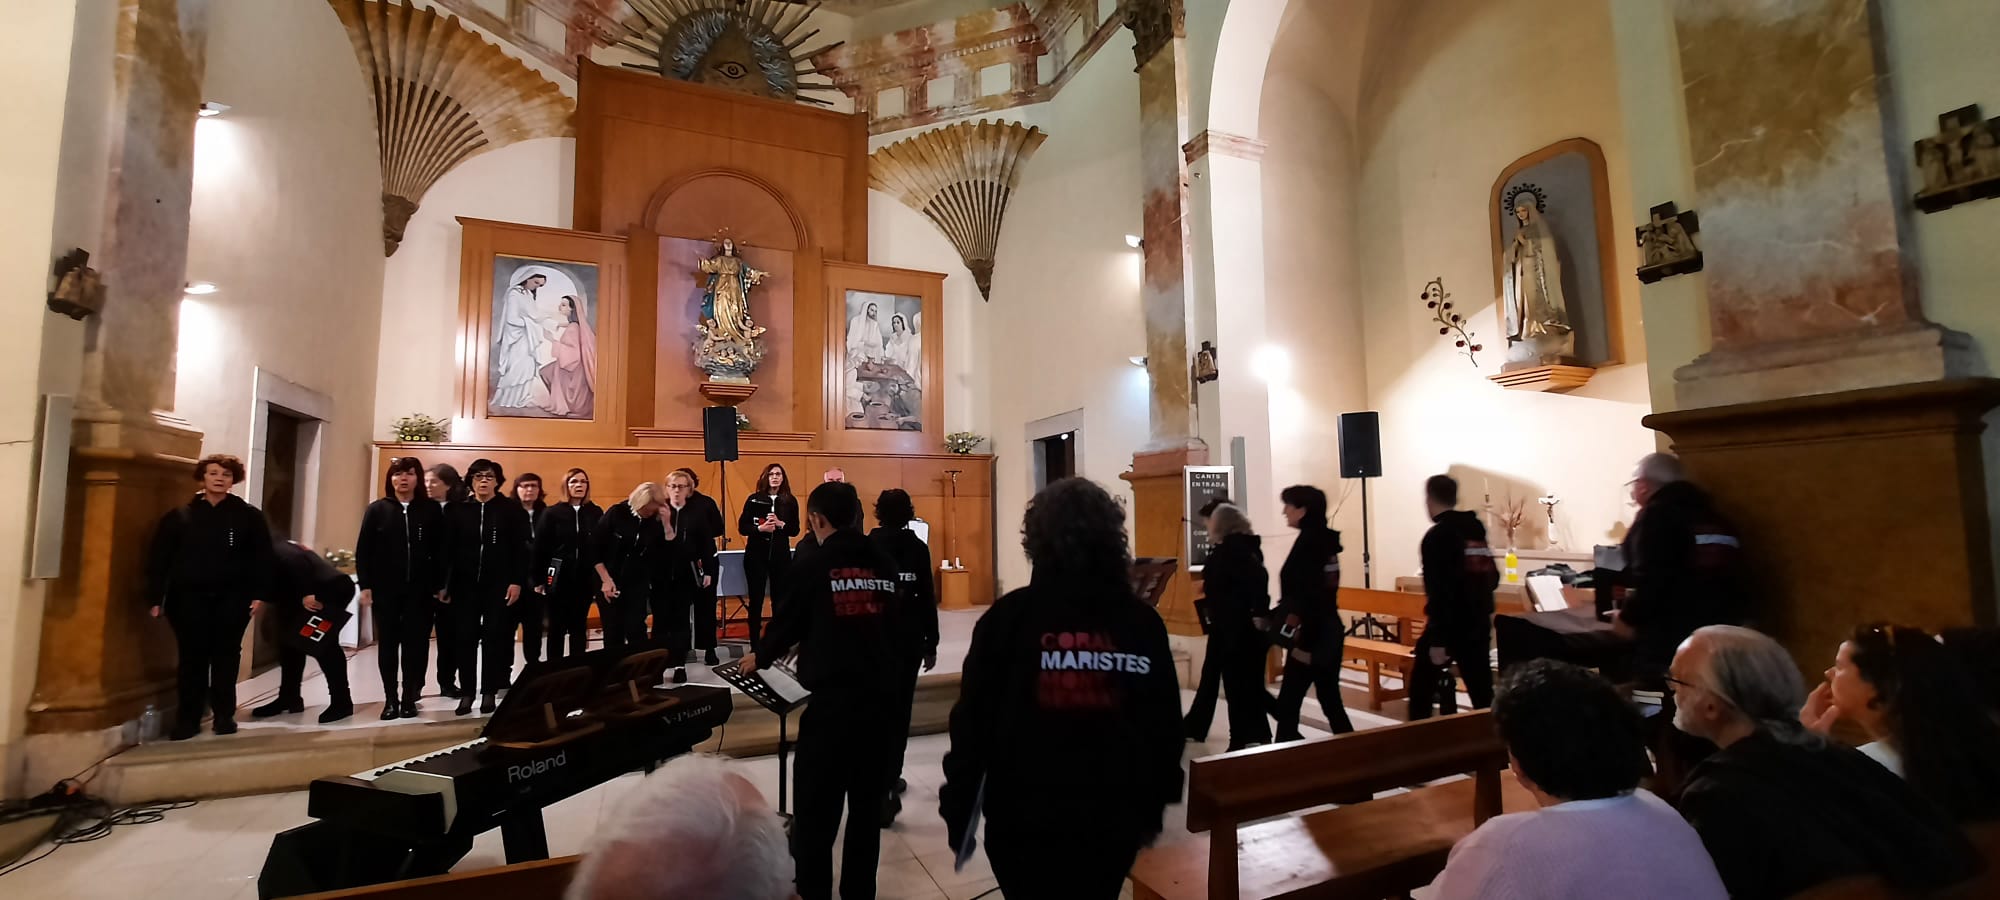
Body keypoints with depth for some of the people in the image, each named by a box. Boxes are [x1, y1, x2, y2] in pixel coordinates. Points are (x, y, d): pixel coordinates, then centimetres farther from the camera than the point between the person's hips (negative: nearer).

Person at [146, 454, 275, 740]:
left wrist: (259, 593, -8)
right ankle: (187, 719, 12)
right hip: (189, 597, 0)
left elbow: (261, 557, 0)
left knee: (226, 656, 7)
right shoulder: (179, 517, 4)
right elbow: (159, 558, 3)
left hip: (232, 598, 0)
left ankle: (225, 715, 16)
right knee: (192, 658, 2)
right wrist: (156, 597, -4)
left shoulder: (249, 516, 3)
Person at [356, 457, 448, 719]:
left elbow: (440, 550, 1)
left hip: (420, 589, -1)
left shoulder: (432, 510, 1)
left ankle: (409, 698, 13)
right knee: (387, 643, 8)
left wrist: (441, 585, -2)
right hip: (385, 589, 1)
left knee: (415, 643, 2)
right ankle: (390, 699, 17)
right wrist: (365, 585, -4)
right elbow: (363, 550, 2)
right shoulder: (377, 509, 3)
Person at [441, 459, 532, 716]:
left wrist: (517, 581, -9)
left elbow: (520, 549, -3)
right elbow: (447, 548, 3)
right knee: (465, 638, 4)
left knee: (494, 637, 4)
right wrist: (444, 583, -1)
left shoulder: (511, 510, 0)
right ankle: (466, 692, 14)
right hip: (465, 584, 2)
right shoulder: (456, 510, 5)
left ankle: (489, 692, 13)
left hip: (499, 584, -2)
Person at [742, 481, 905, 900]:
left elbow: (787, 622, 2)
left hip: (832, 702, -5)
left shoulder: (813, 567, -8)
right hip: (880, 698, 5)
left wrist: (761, 655, 23)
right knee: (867, 806, 16)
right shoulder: (885, 567, 5)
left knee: (817, 808, 8)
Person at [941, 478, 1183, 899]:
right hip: (1114, 817, 3)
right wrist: (1154, 805, 13)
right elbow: (1165, 724, 0)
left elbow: (973, 721, -9)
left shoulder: (1009, 616, -11)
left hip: (1025, 817, -2)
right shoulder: (1142, 620, -5)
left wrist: (957, 809, 2)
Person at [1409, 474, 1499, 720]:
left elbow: (1438, 592, -20)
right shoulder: (1477, 529, 8)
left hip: (1448, 626, -7)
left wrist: (1437, 639, -20)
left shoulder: (1436, 536, -14)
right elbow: (1492, 579, 15)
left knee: (1422, 689, 4)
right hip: (1479, 624, 7)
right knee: (1482, 692, 11)